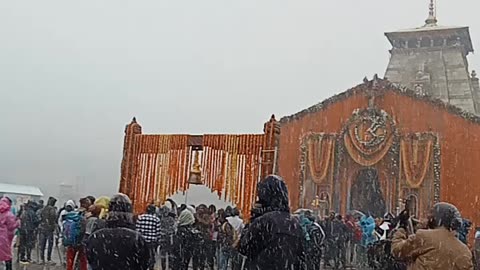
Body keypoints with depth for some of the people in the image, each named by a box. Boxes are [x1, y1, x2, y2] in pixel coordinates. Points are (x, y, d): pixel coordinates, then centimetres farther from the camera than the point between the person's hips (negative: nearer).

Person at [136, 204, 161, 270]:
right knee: (151, 257, 8)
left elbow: (137, 230, 0)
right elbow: (158, 232, -2)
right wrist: (158, 241, 8)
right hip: (152, 241, -1)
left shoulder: (140, 218, 0)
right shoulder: (156, 219, -3)